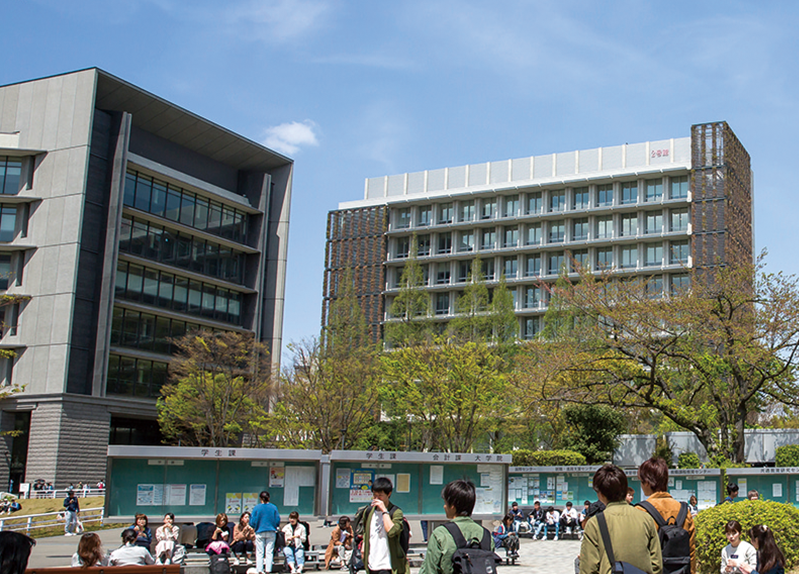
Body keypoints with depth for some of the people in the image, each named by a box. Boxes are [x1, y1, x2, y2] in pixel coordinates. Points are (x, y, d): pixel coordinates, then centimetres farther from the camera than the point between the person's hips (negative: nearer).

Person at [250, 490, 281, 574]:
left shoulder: (257, 508, -5)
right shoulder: (274, 507, -2)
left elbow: (252, 522, -3)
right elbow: (277, 521, 1)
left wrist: (254, 528, 19)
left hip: (260, 532, -1)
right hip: (271, 532, 1)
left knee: (259, 553, 4)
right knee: (269, 552, 5)